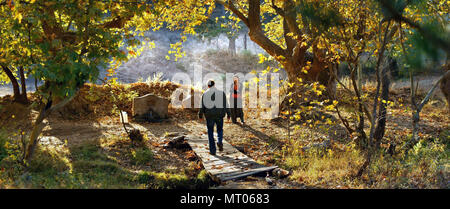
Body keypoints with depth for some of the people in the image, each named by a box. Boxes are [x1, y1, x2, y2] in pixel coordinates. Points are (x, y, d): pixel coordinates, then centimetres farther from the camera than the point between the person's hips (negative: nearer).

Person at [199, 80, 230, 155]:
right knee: (220, 130, 20)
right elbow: (225, 105, -1)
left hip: (209, 115, 0)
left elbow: (202, 106, 1)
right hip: (219, 115, 1)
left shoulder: (205, 94, -1)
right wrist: (228, 114, 8)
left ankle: (212, 150, 6)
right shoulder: (221, 93, 0)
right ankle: (220, 142, -9)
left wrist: (200, 115, 13)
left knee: (210, 132, 10)